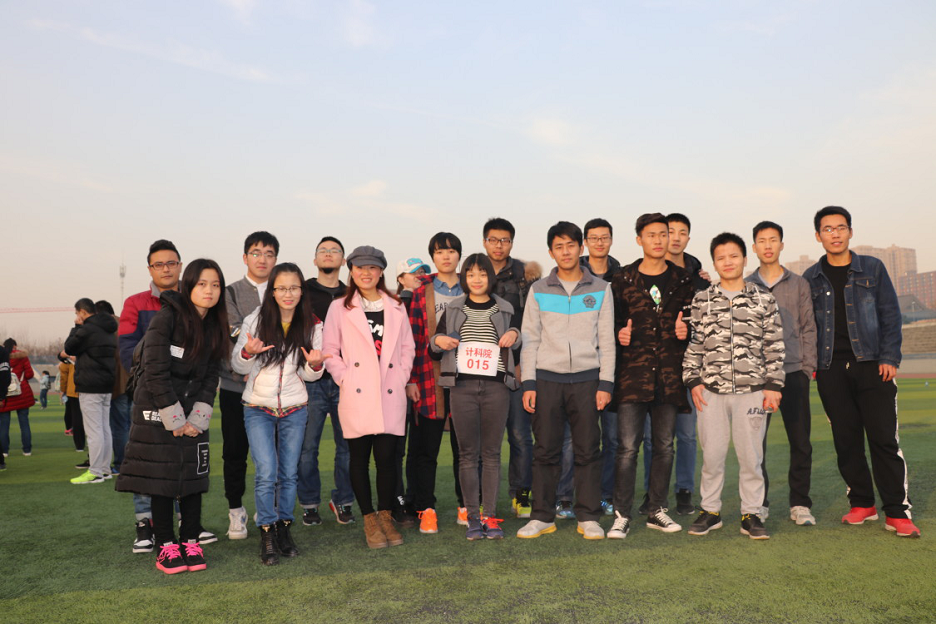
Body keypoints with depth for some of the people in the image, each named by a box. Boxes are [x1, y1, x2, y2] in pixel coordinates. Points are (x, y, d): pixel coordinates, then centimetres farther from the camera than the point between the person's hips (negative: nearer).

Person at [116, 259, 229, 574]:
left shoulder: (215, 327, 5)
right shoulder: (167, 317, -12)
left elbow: (211, 377, 5)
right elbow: (155, 371, -15)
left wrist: (197, 419, -6)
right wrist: (174, 419, -14)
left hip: (192, 412, 5)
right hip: (158, 411, -5)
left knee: (194, 476, 3)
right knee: (162, 478, 0)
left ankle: (190, 542, 14)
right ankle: (167, 546, 10)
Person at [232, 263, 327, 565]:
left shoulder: (312, 326, 0)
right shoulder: (255, 320, -5)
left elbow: (309, 375, 5)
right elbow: (237, 366, 1)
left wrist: (314, 365, -18)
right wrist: (247, 352, -21)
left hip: (294, 410, 2)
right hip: (258, 408, -2)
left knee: (289, 473, 8)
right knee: (266, 473, -9)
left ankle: (284, 529, 23)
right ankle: (267, 533, 5)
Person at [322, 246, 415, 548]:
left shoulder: (396, 307, 12)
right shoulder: (339, 308, 5)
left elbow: (408, 347, 15)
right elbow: (330, 350, 4)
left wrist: (402, 378, 4)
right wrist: (345, 378, -6)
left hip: (391, 395, 1)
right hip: (356, 397, -1)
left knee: (386, 457, 0)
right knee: (359, 458, 5)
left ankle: (386, 517, 17)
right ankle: (369, 520, 18)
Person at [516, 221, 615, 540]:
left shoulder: (600, 289, 7)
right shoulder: (539, 290, 7)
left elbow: (606, 340, 5)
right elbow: (530, 339, 6)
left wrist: (605, 383, -2)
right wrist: (528, 383, -2)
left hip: (587, 379, 0)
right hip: (547, 378, 0)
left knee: (588, 450, 3)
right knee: (546, 450, 3)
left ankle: (589, 517, 15)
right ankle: (542, 516, 14)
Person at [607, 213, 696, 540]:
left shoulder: (682, 279, 10)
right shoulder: (623, 279, 4)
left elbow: (692, 317, 17)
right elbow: (612, 320, 9)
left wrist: (685, 328, -5)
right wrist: (619, 333, -12)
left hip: (670, 373, 3)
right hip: (632, 371, -2)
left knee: (664, 446, 10)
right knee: (628, 447, -5)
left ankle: (657, 511, 23)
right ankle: (622, 515, 5)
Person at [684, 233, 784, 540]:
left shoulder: (764, 299, 6)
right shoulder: (702, 300, 7)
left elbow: (774, 346, 5)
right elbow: (693, 344, 8)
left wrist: (773, 384, 0)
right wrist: (693, 380, 2)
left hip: (752, 389, 0)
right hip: (711, 390, 1)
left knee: (751, 454, 4)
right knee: (711, 454, 6)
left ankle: (751, 514, 18)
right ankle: (710, 511, 20)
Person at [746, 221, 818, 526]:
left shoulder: (798, 284, 10)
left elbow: (808, 327, 8)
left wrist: (809, 366, -1)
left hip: (793, 372, 0)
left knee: (800, 441, 1)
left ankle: (800, 504, 13)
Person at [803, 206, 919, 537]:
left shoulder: (872, 268, 7)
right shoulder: (811, 278, 11)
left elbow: (890, 314, 5)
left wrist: (889, 358, -5)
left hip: (872, 365, -1)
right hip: (831, 370, 2)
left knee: (884, 438, -5)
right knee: (846, 439, 5)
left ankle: (897, 512, 2)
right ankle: (862, 504, 18)